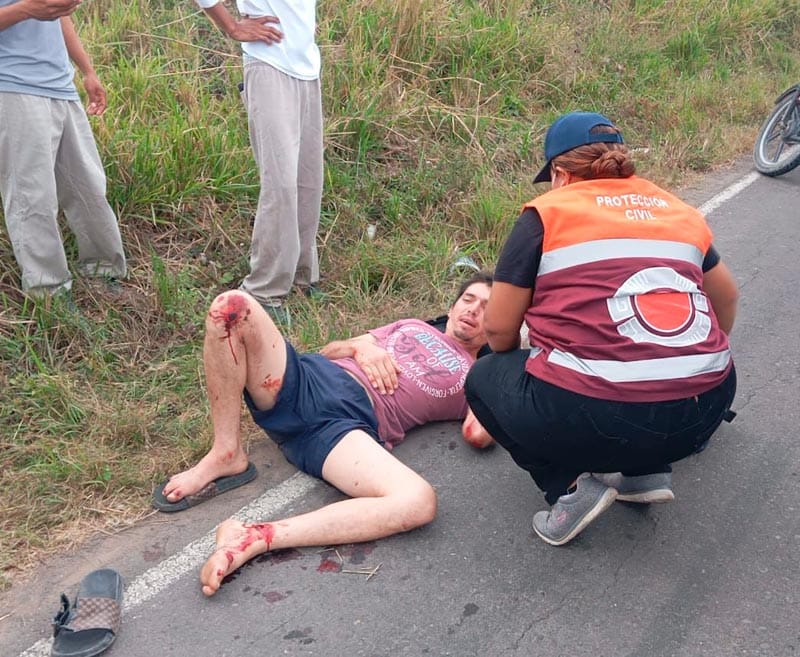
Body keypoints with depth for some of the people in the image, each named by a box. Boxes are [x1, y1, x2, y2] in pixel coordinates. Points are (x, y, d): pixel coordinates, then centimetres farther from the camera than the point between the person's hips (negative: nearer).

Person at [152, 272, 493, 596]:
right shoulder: (412, 327, 32)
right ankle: (226, 456, -13)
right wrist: (361, 346, 5)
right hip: (306, 382, 3)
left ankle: (255, 538, -37)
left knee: (419, 502, -35)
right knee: (232, 306, -21)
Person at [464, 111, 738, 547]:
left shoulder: (546, 213, 4)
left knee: (485, 379, 20)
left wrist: (517, 359, 29)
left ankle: (571, 485, 3)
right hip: (704, 413, 6)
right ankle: (646, 471, 19)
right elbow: (726, 298, 33)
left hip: (597, 417, -5)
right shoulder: (680, 210, 18)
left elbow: (499, 330, 5)